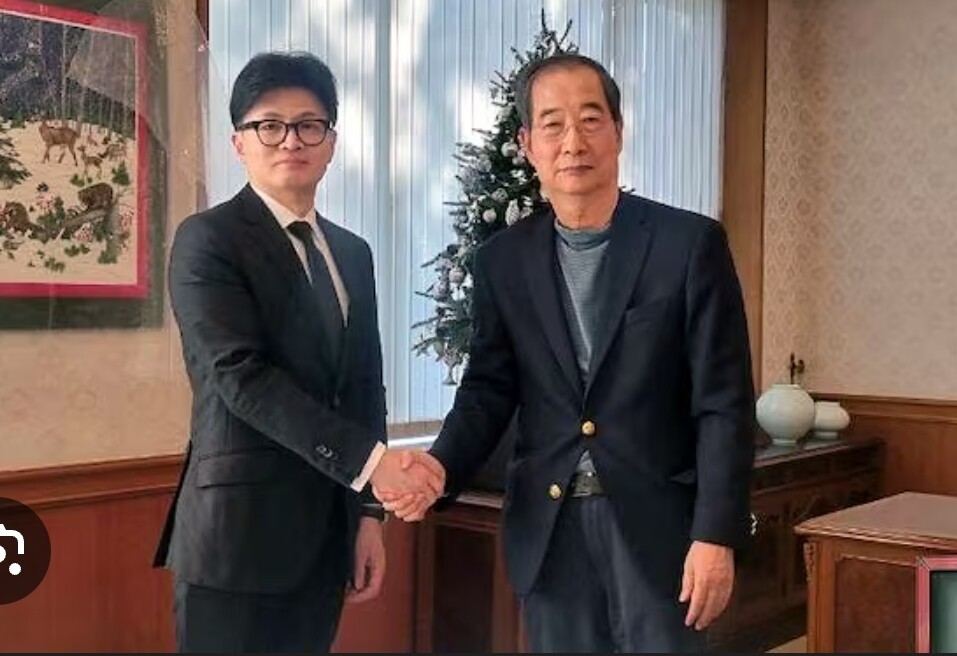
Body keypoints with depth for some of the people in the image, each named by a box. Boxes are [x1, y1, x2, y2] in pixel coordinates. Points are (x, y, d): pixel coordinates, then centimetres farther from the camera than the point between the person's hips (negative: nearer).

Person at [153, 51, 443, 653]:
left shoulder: (353, 252, 14)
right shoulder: (208, 239, -7)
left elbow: (366, 386, 14)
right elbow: (242, 375, -19)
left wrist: (369, 513, 7)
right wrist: (369, 462, -25)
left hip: (326, 533, 6)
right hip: (240, 531, -6)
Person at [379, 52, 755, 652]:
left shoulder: (691, 243, -6)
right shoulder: (503, 260, 4)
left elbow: (724, 403, -7)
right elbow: (489, 390, 6)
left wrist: (716, 535, -12)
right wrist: (439, 470, -12)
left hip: (657, 524, -3)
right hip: (548, 529, 3)